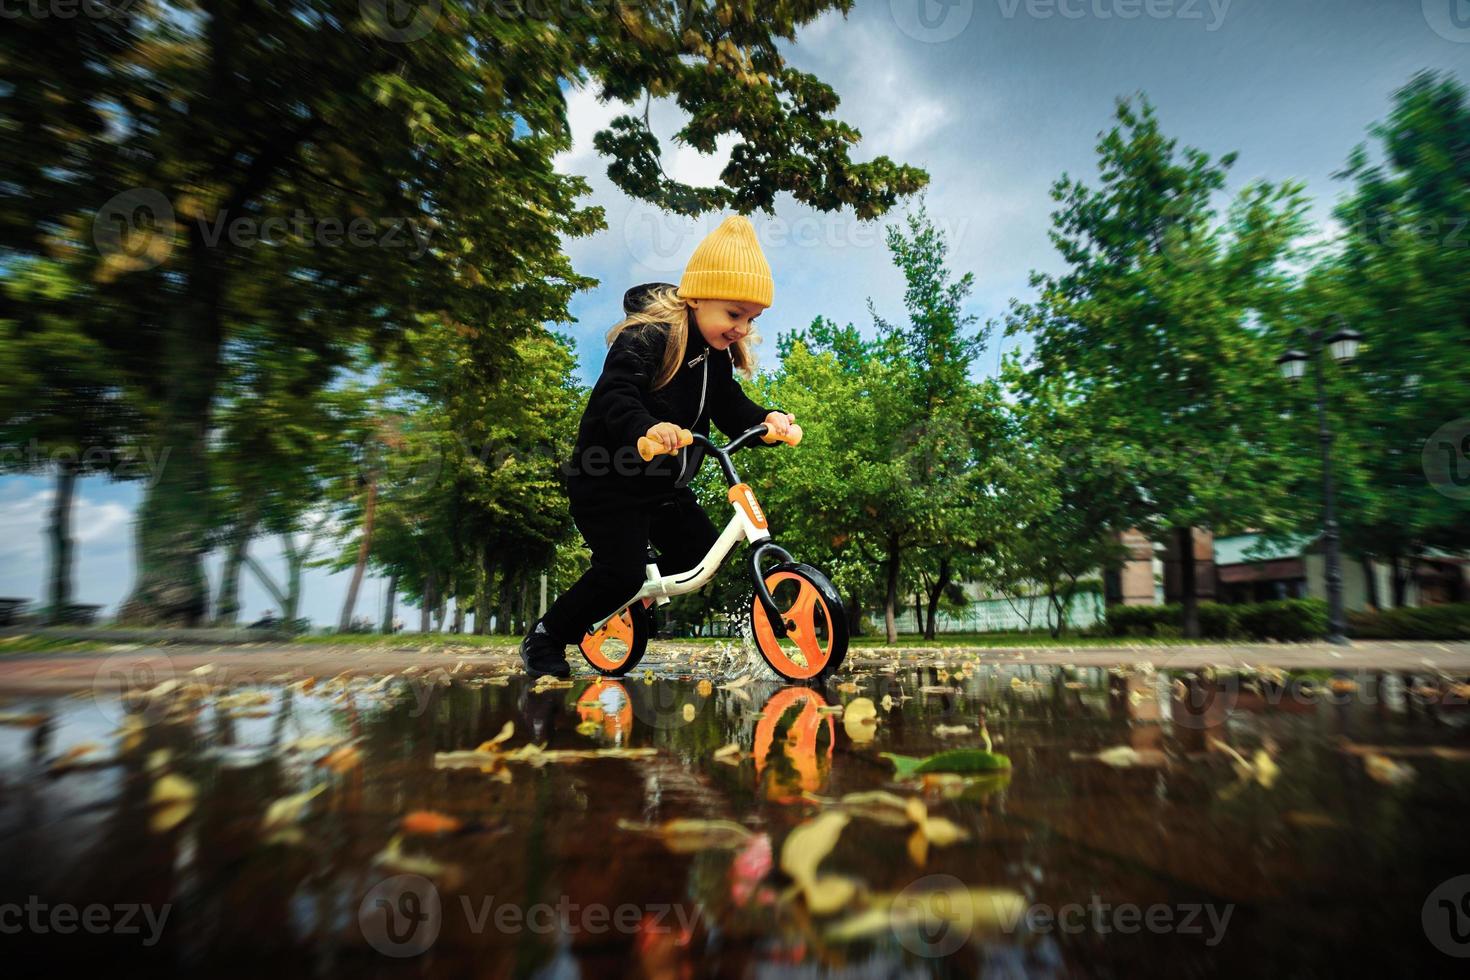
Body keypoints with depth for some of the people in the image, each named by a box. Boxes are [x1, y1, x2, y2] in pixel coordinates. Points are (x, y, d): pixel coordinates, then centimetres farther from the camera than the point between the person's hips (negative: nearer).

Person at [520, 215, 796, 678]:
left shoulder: (715, 355, 6)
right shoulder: (646, 338, -21)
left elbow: (731, 408, 2)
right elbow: (613, 395, -33)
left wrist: (766, 419, -19)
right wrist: (647, 427, -53)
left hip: (664, 485, 8)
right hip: (608, 484, -8)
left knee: (702, 553, 9)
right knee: (622, 572, -15)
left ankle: (627, 604, 30)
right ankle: (544, 638, 9)